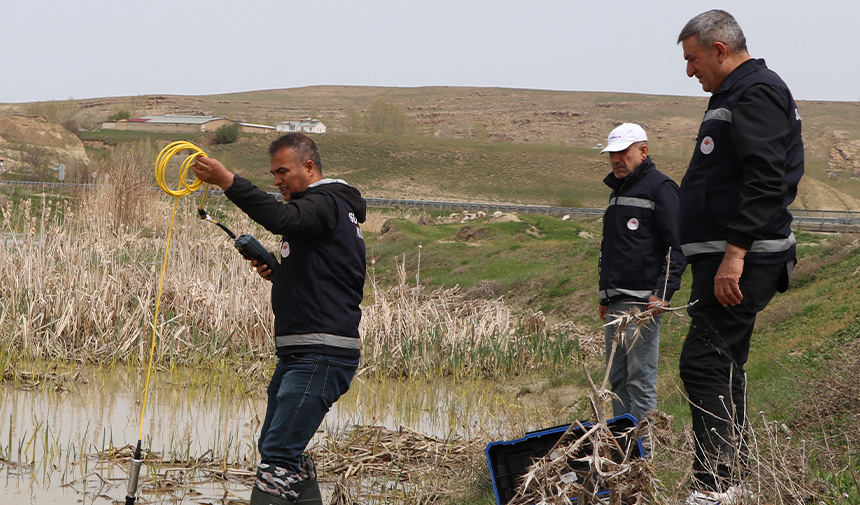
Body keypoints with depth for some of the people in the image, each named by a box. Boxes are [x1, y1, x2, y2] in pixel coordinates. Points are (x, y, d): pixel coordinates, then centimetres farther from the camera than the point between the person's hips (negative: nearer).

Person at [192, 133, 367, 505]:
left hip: (322, 356, -11)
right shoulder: (325, 208, 23)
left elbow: (282, 219, -31)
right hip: (299, 351, 11)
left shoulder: (327, 204, -9)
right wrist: (277, 273, 12)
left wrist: (227, 181, -36)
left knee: (278, 454, -17)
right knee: (275, 446, 17)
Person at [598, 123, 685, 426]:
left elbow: (677, 247, -11)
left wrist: (663, 294, -21)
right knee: (617, 379, 9)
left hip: (643, 300, -9)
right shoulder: (618, 190, 22)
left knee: (640, 379, -10)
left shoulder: (660, 188, -5)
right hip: (615, 303, 9)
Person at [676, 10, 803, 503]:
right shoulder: (738, 96, 22)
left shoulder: (756, 93, -12)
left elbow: (765, 181, -23)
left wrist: (735, 253, -27)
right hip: (728, 257, 11)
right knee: (723, 365, 13)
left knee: (704, 362, -14)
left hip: (741, 258, -11)